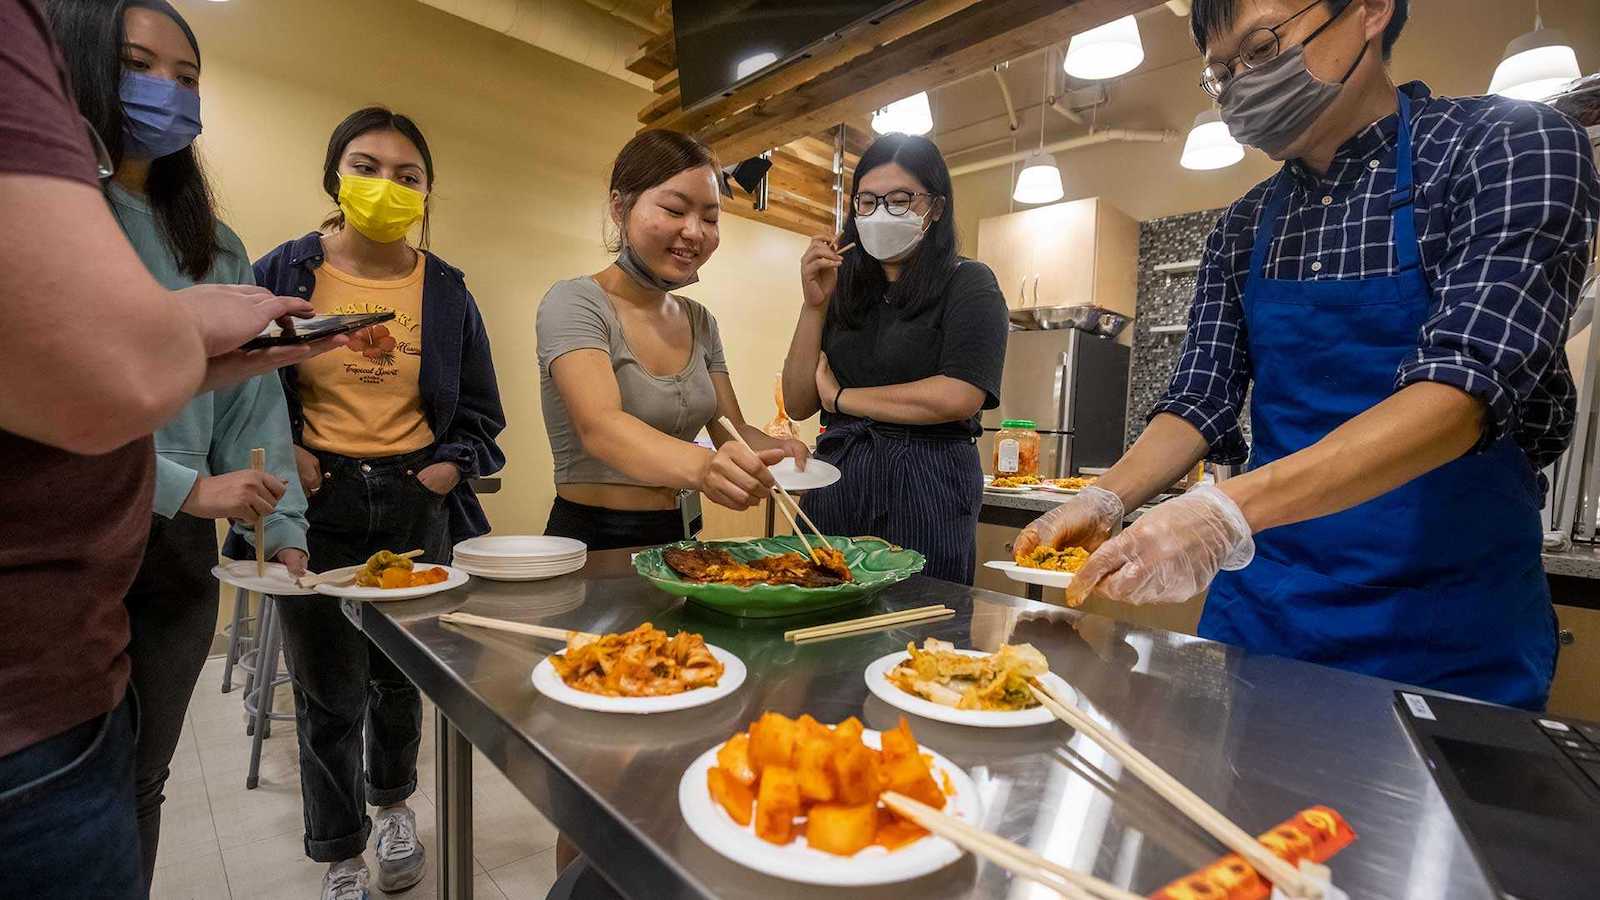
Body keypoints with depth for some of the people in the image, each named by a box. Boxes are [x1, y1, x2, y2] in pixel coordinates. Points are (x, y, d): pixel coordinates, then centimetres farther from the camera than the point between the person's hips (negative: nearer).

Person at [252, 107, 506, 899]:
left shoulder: (446, 290, 4)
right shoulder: (285, 272, 1)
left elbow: (480, 413, 9)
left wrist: (449, 469, -5)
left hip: (416, 507, 1)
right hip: (316, 506, -1)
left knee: (401, 672, 16)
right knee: (329, 691, 6)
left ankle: (394, 802, 45)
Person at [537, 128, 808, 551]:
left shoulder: (701, 322, 12)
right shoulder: (574, 303, -8)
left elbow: (732, 431, 12)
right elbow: (599, 427, -24)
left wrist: (774, 452, -11)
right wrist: (700, 466, -43)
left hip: (671, 538, 5)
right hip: (589, 543, -4)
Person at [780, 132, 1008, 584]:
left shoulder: (968, 283, -1)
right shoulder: (846, 291, 12)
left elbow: (958, 398, -17)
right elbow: (799, 405, 6)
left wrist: (841, 397, -6)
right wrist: (814, 306, -6)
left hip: (926, 490, -4)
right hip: (834, 484, 4)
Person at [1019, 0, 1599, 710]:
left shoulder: (1514, 146, -9)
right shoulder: (1242, 231, 5)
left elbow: (1469, 381, -23)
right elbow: (1200, 401, 4)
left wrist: (1227, 510, -36)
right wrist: (1107, 500, -15)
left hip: (1441, 617, -4)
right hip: (1256, 605, 5)